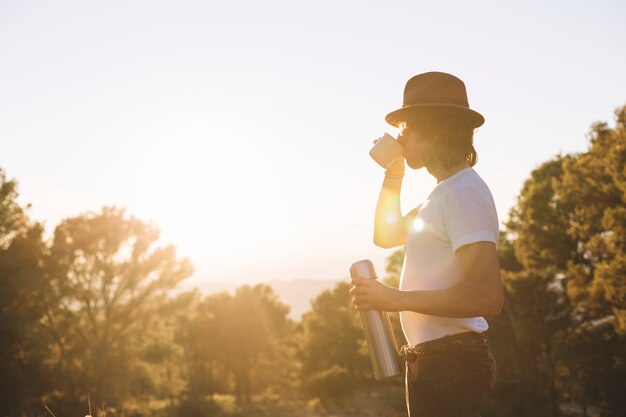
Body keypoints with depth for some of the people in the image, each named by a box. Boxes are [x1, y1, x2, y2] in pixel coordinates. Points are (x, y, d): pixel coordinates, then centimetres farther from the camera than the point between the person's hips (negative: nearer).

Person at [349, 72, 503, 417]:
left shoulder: (462, 192, -17)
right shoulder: (445, 192, 16)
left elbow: (488, 296, -26)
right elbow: (386, 236, 29)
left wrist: (396, 299, -24)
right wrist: (393, 174, 17)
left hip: (450, 362, -10)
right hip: (434, 361, 10)